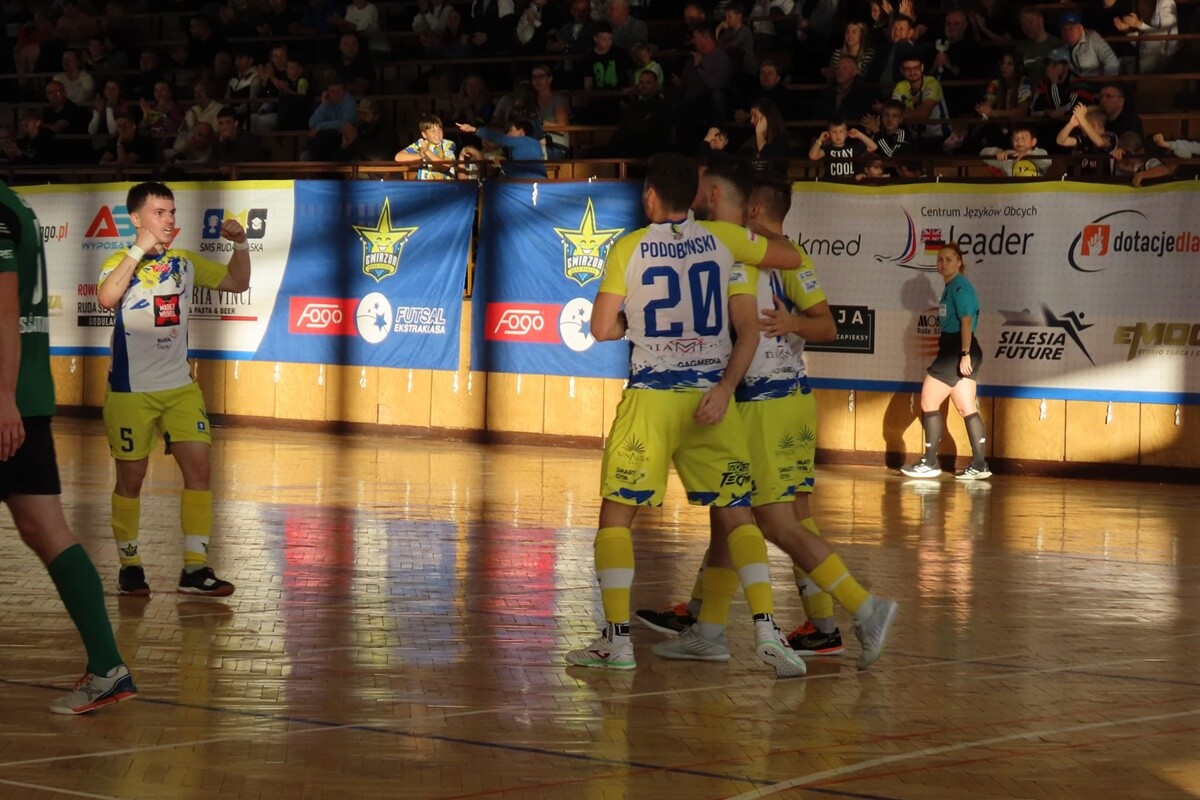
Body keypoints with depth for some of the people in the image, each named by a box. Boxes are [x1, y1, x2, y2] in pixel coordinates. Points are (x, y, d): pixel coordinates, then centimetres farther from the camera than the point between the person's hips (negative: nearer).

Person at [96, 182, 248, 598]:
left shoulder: (185, 264, 7)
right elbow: (107, 297, -29)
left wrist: (240, 243, 0)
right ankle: (130, 566, 17)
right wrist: (140, 249, -27)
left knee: (199, 469, -5)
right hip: (130, 390, -4)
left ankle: (195, 568, -2)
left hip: (181, 387, 4)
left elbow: (237, 282, 16)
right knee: (131, 479, 3)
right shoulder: (121, 262, -8)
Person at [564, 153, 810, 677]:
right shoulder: (724, 241, 3)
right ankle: (767, 629, -11)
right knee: (736, 516, 6)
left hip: (650, 398, -2)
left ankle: (617, 639, 1)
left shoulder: (627, 249, -1)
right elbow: (792, 257, 13)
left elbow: (602, 329, -2)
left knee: (617, 515, 8)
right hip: (711, 395, 2)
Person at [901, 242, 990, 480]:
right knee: (966, 408, 7)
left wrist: (965, 353, -25)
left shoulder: (959, 286, -12)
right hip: (955, 351, 10)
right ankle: (979, 465, 4)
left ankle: (930, 463, -2)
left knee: (928, 402, -5)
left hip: (957, 351, -10)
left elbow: (966, 321, -19)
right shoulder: (951, 287, 17)